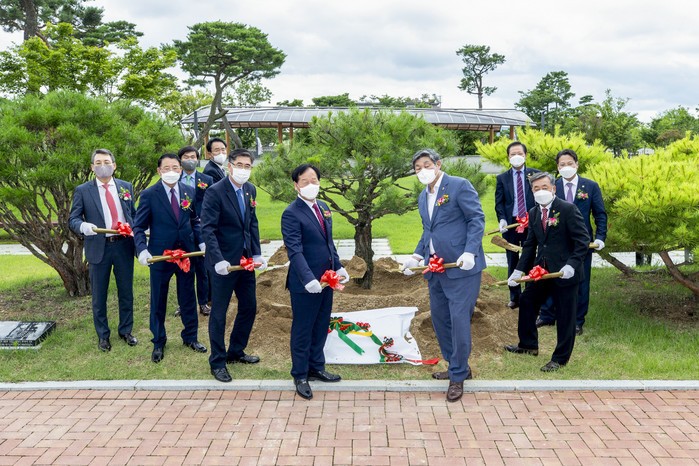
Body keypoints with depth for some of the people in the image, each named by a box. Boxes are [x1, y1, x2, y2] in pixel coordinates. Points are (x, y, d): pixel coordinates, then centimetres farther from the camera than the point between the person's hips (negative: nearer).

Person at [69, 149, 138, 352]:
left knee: (126, 292, 12)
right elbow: (73, 219, -2)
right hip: (99, 248, -2)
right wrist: (83, 226, -23)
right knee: (99, 295, 8)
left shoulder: (126, 187, 9)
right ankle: (102, 335, 24)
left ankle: (126, 331, 29)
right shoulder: (82, 191, 1)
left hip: (124, 246, 2)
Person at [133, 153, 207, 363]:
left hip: (187, 252, 3)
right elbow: (138, 227, -6)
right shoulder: (149, 195, -8)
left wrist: (201, 241, -1)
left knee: (188, 297, 14)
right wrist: (142, 249, -21)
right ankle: (158, 343, 26)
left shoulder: (189, 192, 3)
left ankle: (190, 337, 32)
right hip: (160, 255, -3)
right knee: (158, 301, 9)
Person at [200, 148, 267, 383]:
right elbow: (208, 229, -18)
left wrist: (257, 254, 9)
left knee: (249, 307, 16)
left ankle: (236, 351, 35)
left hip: (245, 260, 7)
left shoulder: (250, 190, 8)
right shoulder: (215, 192, -14)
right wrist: (218, 260, -26)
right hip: (224, 263, -7)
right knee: (219, 314, 4)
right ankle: (217, 362, 18)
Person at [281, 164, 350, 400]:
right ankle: (300, 375, 21)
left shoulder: (323, 208, 11)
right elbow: (295, 251, -23)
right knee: (302, 331, 6)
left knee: (321, 327, 18)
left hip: (325, 280, 8)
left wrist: (338, 266, 13)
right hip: (305, 284, -8)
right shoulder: (291, 214, -15)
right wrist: (308, 279, -32)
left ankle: (316, 368, 35)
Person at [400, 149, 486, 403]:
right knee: (439, 318, 14)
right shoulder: (423, 197, 17)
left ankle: (458, 376, 8)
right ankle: (458, 366, 30)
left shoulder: (459, 186, -7)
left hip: (461, 267, -8)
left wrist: (469, 252, -22)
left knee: (459, 319, -6)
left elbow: (477, 219, -11)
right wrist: (416, 257, 12)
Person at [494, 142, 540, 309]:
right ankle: (515, 297, 19)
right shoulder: (502, 178, 6)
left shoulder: (535, 175, 4)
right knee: (512, 262, 8)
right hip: (510, 224, 1)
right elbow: (499, 202, 3)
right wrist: (502, 219, -14)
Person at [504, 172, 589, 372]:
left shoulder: (568, 209, -12)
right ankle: (528, 345, 36)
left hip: (565, 272, -7)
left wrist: (572, 264, -26)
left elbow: (583, 241, -14)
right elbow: (530, 244, 13)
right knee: (527, 301, 16)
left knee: (565, 315, 3)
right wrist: (519, 270, 5)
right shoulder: (533, 213, 8)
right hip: (542, 271, 7)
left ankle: (560, 358, 18)